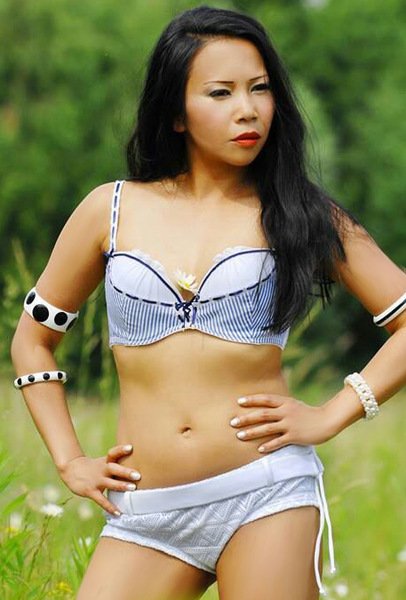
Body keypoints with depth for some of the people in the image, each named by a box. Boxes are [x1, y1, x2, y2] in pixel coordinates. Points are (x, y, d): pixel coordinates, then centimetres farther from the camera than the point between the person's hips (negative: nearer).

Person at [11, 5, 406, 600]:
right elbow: (32, 339, 19)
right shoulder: (112, 210, 9)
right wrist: (70, 462, 10)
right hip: (146, 512, 2)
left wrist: (331, 416, -3)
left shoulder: (300, 215, 6)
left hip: (266, 496, -2)